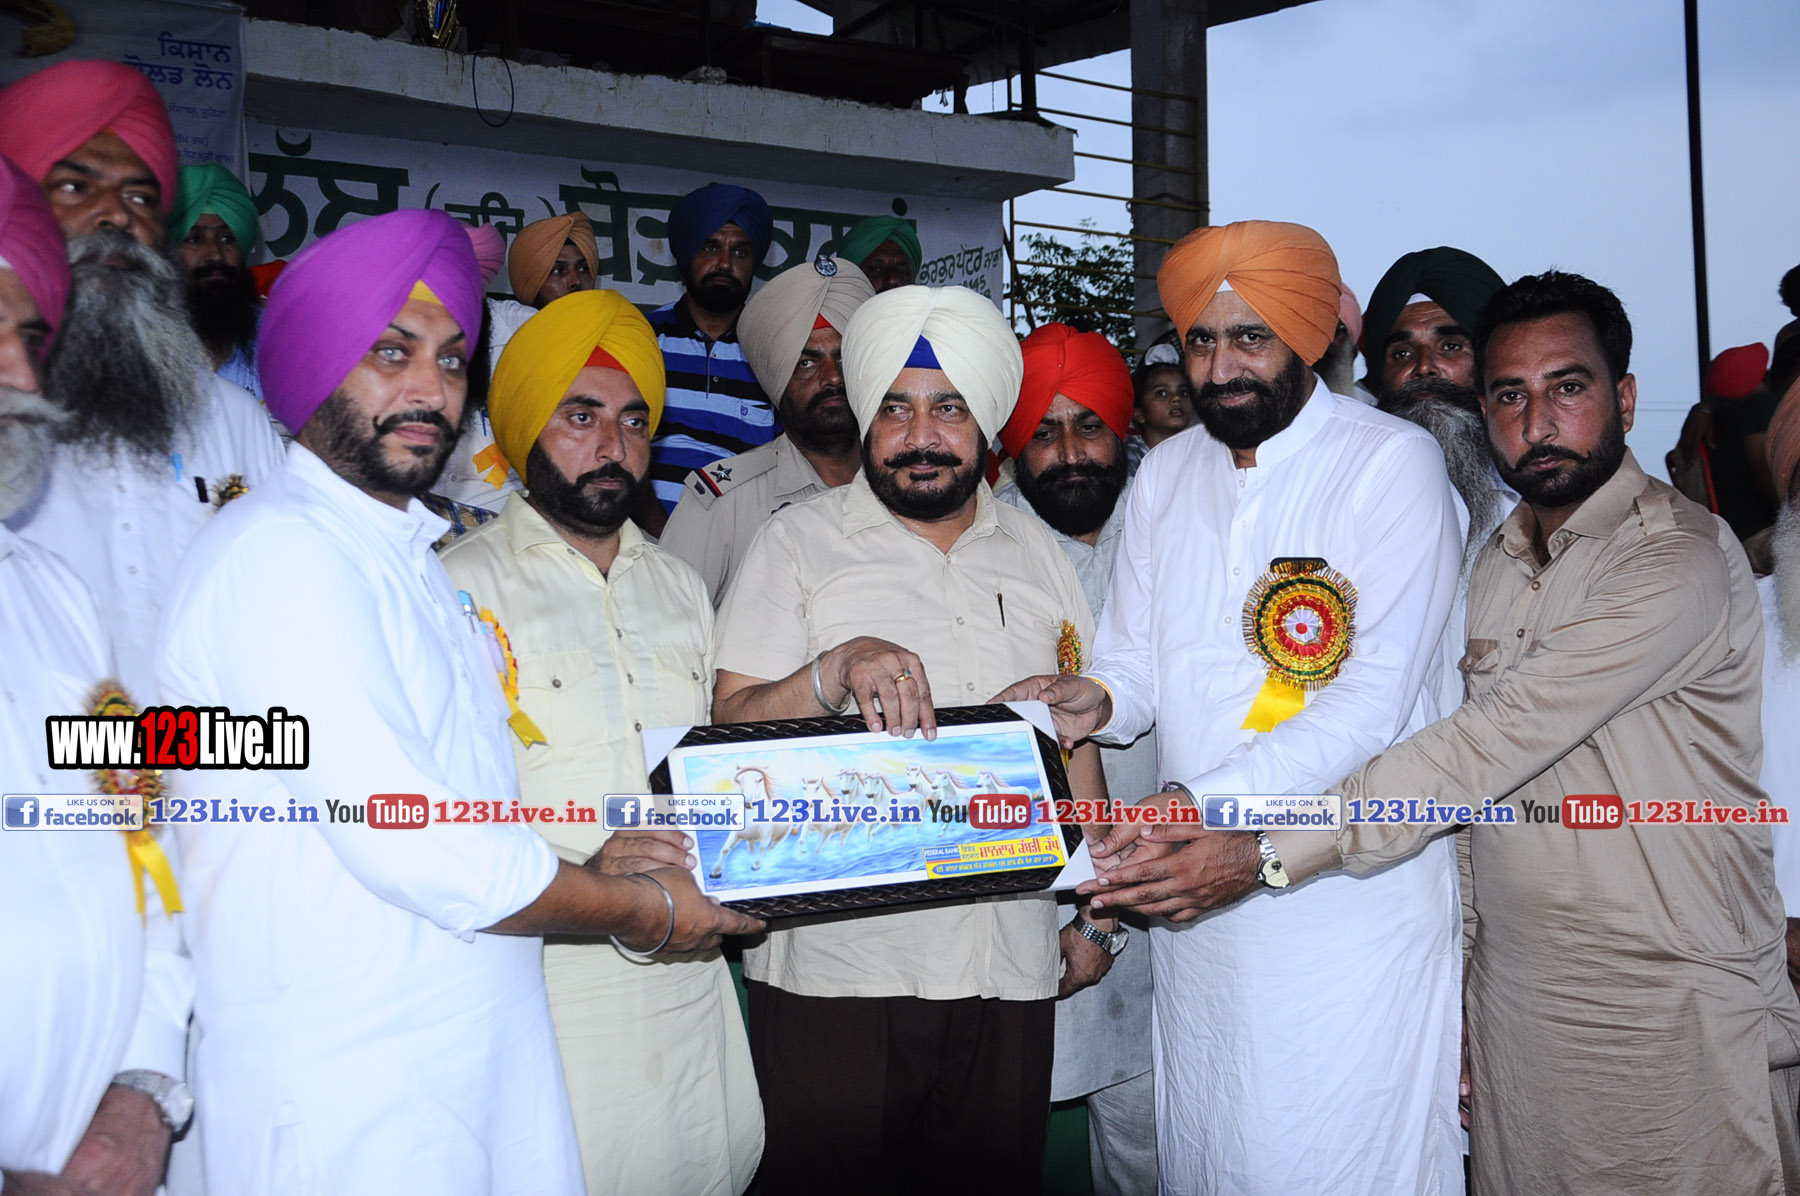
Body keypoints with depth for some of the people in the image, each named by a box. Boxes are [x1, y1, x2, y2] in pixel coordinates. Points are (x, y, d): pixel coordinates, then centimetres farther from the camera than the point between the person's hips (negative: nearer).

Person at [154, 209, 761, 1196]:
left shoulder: (408, 552, 16)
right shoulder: (280, 551, -16)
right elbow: (410, 847, -21)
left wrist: (593, 856, 5)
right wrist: (639, 910, -9)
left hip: (485, 1057, 8)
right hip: (349, 1104, -8)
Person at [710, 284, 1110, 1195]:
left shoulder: (1036, 551, 12)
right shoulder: (797, 544, 0)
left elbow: (1075, 734, 18)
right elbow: (732, 730, -7)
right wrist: (838, 667, -24)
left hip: (1010, 971, 4)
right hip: (837, 962, -3)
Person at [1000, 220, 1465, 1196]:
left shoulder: (1392, 463, -8)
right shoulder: (1164, 474, 10)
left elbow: (1373, 697, -17)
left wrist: (1210, 801, -27)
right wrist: (1098, 698, -11)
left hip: (1353, 882, -5)